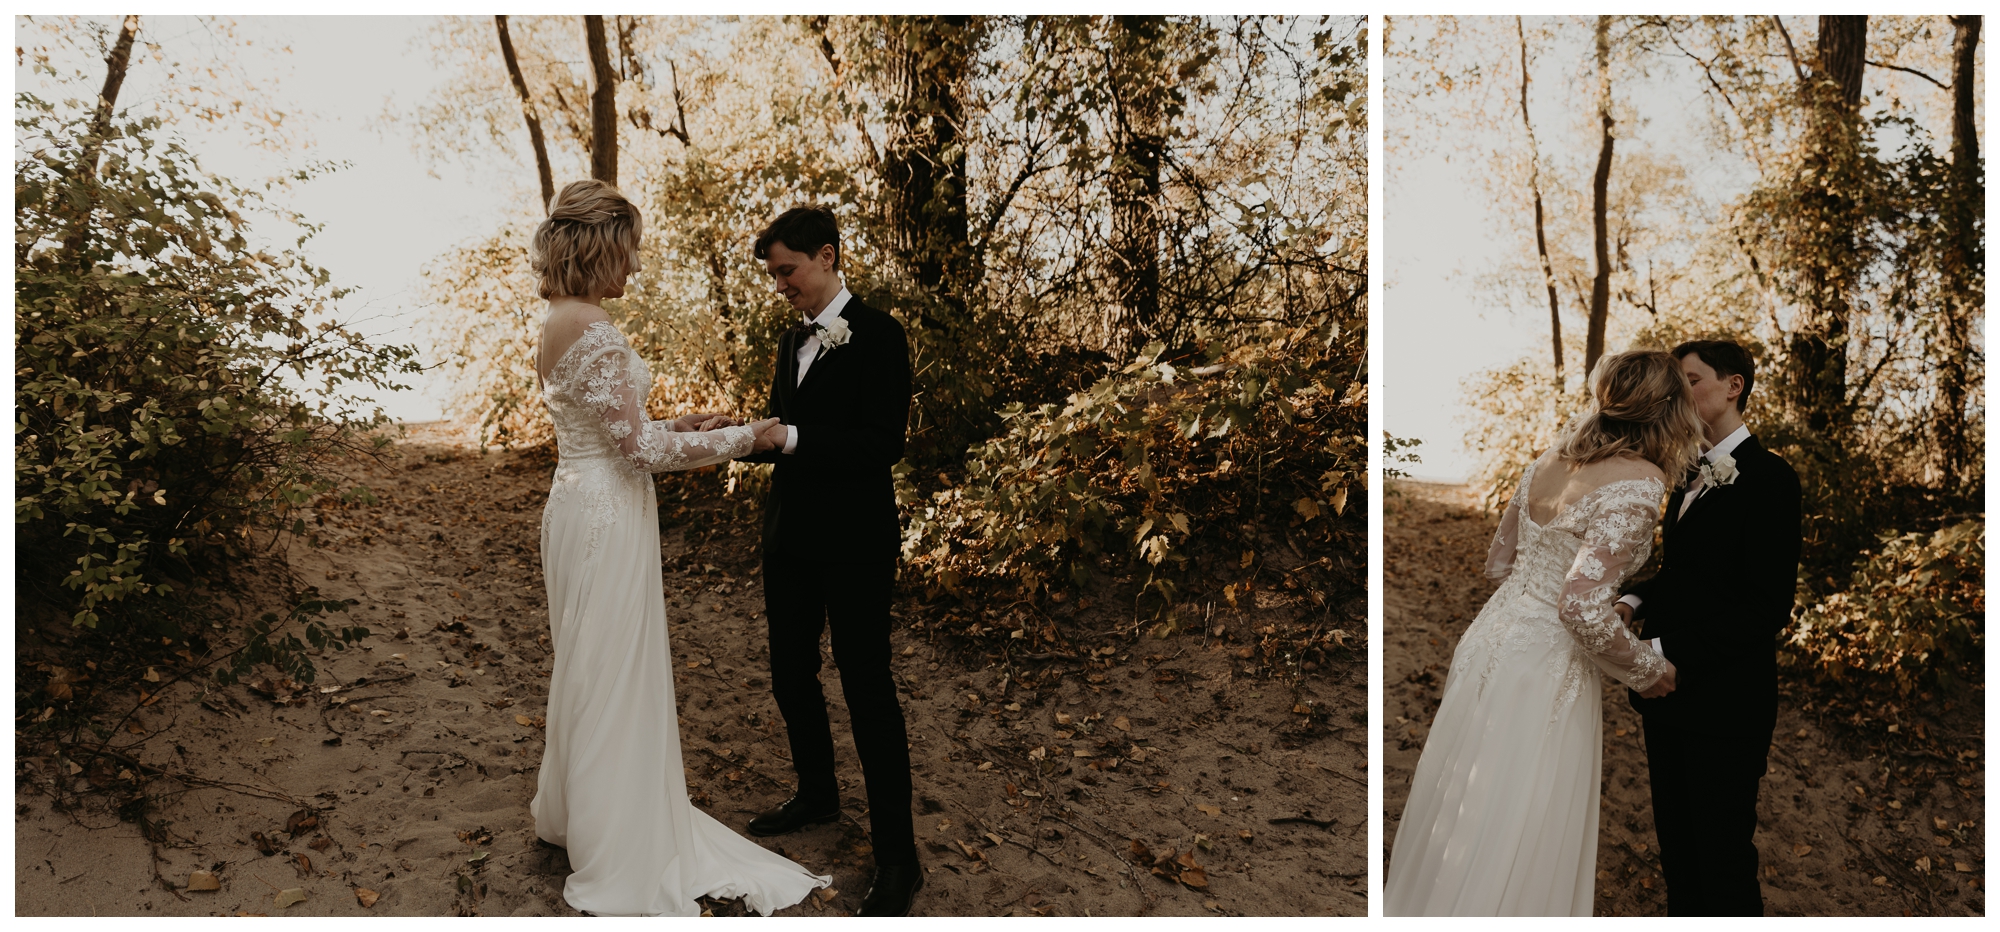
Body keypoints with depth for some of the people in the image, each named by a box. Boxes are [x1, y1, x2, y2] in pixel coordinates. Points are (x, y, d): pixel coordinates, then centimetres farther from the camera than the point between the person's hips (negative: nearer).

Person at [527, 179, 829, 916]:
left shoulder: (558, 324, 9)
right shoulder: (592, 329, -22)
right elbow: (637, 446, -22)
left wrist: (675, 427, 12)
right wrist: (745, 437, -14)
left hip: (582, 505, 10)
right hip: (608, 519, -10)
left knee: (591, 671, 23)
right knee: (613, 677, 3)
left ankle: (573, 812, 43)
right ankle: (621, 859, 18)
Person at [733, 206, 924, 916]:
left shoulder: (877, 335, -12)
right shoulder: (792, 341, 13)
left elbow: (882, 444, -21)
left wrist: (789, 438, -26)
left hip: (854, 545, -8)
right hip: (791, 538, 8)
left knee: (867, 690, -2)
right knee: (791, 676, 17)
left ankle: (897, 857, 8)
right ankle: (816, 795, 39)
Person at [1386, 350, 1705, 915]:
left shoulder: (1550, 461, 4)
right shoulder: (1639, 483, -17)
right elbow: (1584, 610, -24)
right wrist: (1649, 671, -8)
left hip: (1490, 636, 7)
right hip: (1544, 666, -7)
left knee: (1458, 810, 21)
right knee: (1513, 844, 6)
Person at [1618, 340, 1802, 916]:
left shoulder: (1768, 478, -15)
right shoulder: (1691, 474, 12)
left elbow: (1768, 607, -20)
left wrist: (1665, 653, -23)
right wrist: (1635, 600, 1)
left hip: (1724, 704, -8)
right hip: (1670, 695, 8)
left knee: (1722, 856, 5)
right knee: (1675, 843, 19)